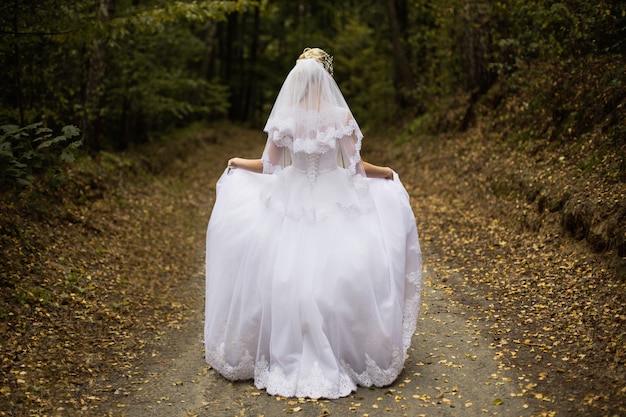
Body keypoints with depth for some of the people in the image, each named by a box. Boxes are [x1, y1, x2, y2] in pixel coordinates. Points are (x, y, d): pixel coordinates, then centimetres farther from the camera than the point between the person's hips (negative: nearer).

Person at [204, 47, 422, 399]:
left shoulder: (284, 120, -4)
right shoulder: (342, 117, -6)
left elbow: (269, 167, 2)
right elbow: (355, 166, -3)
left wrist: (238, 163, 22)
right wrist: (386, 172, 18)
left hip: (291, 207, 1)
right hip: (336, 207, 0)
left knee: (285, 279, 8)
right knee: (336, 280, 7)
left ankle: (288, 359, 12)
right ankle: (334, 360, 10)